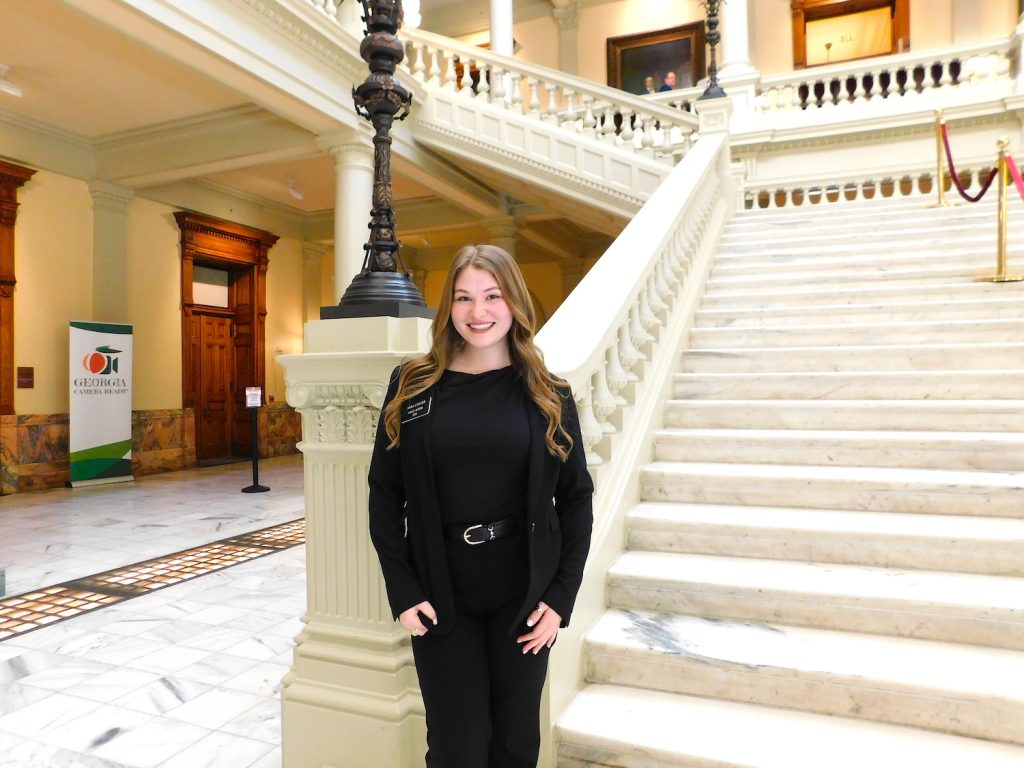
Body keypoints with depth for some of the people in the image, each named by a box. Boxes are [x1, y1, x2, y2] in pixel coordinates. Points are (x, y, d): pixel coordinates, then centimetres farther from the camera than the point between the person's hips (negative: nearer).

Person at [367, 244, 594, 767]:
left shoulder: (547, 394, -2)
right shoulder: (412, 387, -2)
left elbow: (575, 497, 0)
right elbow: (384, 493, -1)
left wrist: (561, 595, -5)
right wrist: (403, 591, -7)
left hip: (523, 591, 1)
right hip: (440, 594, 0)